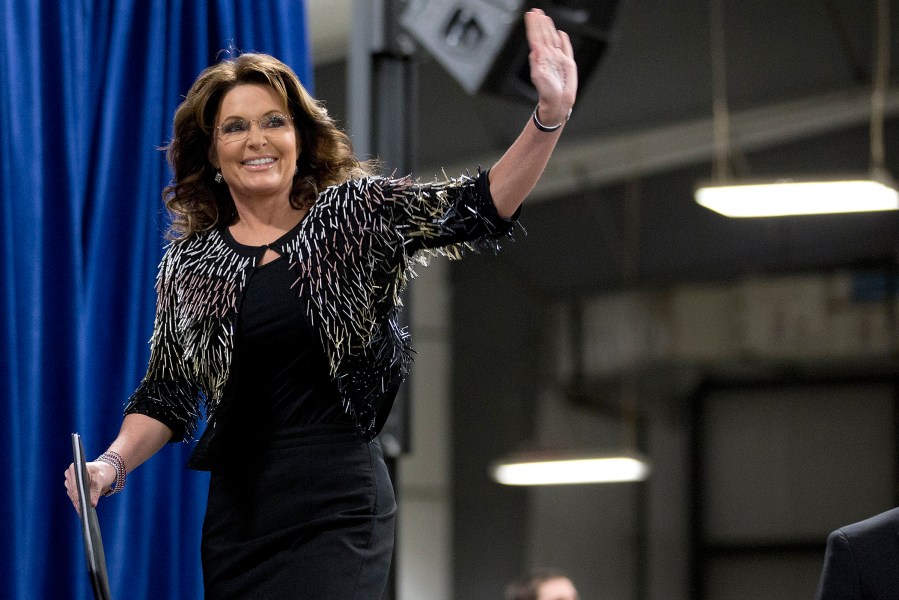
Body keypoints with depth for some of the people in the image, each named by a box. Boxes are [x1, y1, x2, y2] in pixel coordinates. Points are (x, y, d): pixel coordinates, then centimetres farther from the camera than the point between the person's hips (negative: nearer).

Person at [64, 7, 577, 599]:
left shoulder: (355, 216, 2)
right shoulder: (189, 263, 9)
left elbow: (478, 209, -10)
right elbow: (167, 395, 15)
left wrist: (550, 115, -25)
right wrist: (113, 463, -3)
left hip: (339, 510, -3)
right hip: (239, 518, 3)